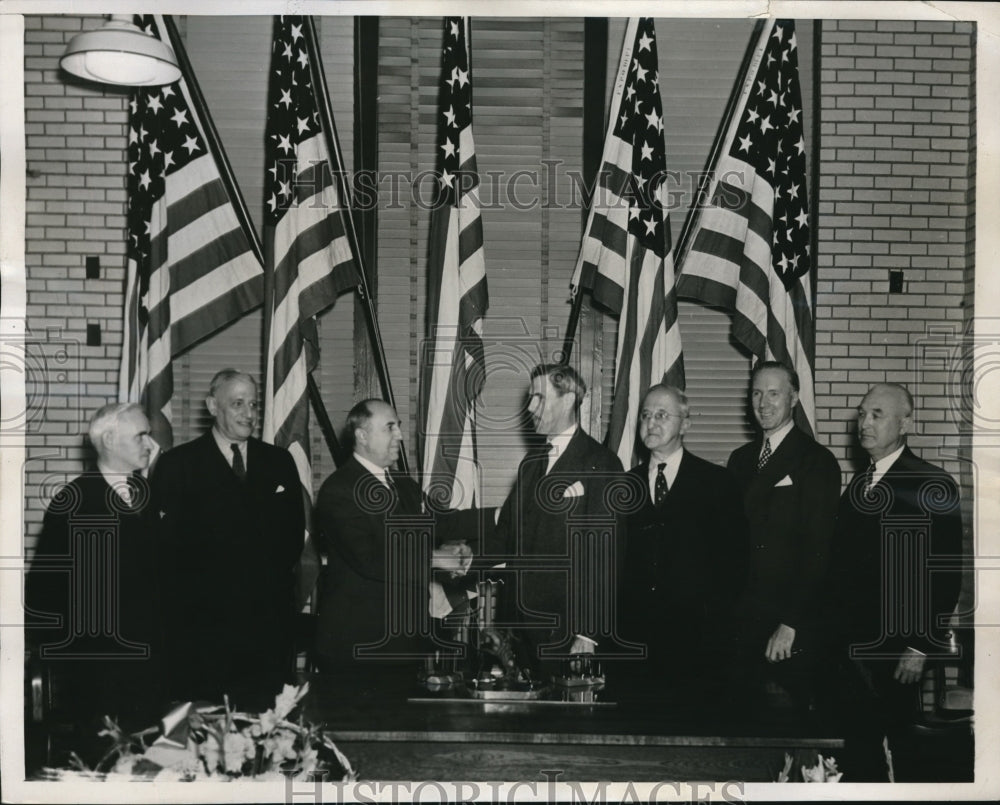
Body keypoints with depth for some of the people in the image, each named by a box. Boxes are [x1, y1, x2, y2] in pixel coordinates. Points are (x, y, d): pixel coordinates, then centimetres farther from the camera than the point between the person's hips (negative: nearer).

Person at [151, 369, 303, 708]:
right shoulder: (177, 464, 3)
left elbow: (294, 531, 13)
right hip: (204, 619, -3)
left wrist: (277, 574, 1)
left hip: (270, 617, 3)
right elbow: (170, 540, -2)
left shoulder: (279, 461, 14)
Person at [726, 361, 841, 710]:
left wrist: (790, 624, -16)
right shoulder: (740, 459, 13)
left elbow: (818, 549, -11)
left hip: (795, 630, -5)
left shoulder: (817, 462, -6)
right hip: (741, 622, 5)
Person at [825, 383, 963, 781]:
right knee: (859, 746, 11)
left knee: (905, 744, 4)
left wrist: (921, 647, -15)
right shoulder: (857, 484, 11)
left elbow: (945, 574, -13)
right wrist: (837, 629, 8)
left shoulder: (931, 486, -10)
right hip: (852, 645, 6)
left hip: (896, 650, -6)